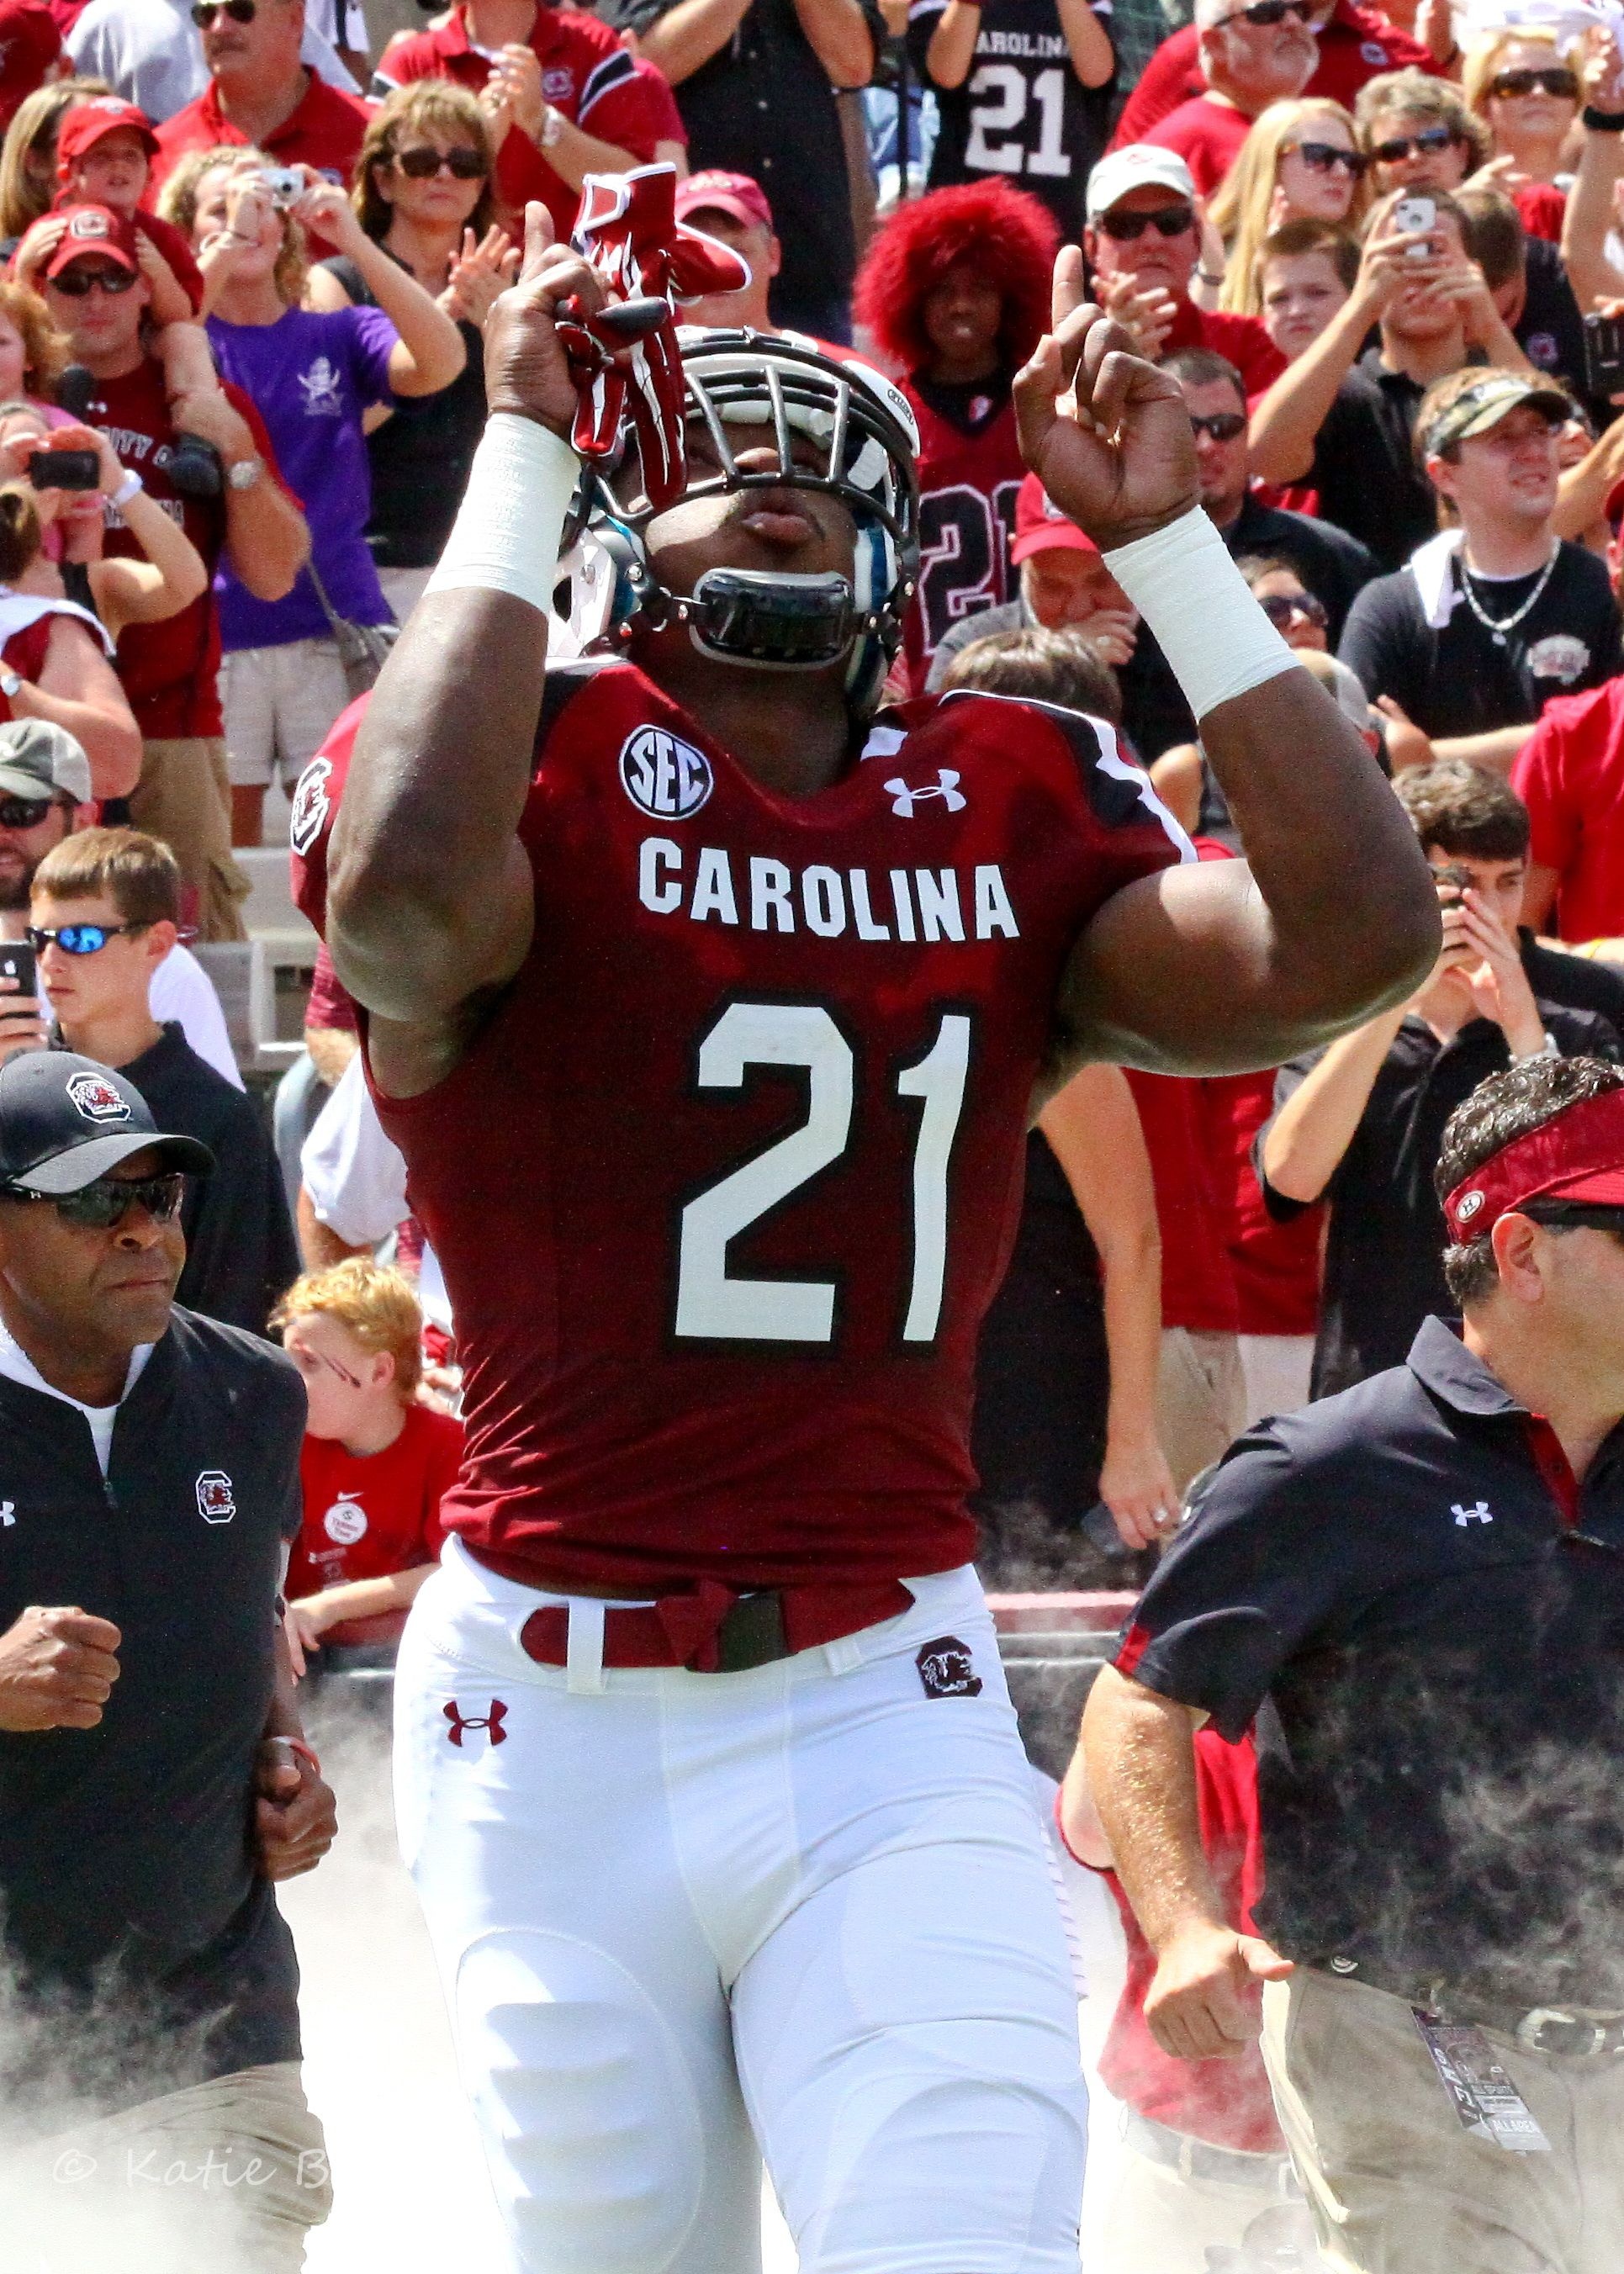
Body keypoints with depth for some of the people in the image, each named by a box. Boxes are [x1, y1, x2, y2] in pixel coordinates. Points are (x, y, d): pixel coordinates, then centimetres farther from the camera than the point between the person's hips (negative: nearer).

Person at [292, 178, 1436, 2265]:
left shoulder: (1010, 811, 7)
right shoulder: (538, 767, -3)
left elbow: (1350, 937, -8)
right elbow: (406, 896, -28)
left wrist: (1155, 533, -4)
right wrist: (522, 447, -18)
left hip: (890, 1720, 2)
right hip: (555, 1724, -2)